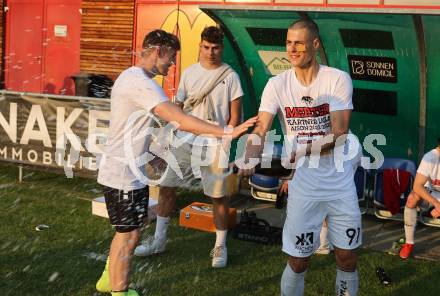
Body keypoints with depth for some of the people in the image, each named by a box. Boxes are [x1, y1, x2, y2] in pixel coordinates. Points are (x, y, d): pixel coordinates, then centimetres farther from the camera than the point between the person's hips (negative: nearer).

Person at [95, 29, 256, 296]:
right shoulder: (140, 82, -22)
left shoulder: (131, 77, 11)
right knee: (128, 237, 1)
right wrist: (227, 133, -34)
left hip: (125, 171, 11)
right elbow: (180, 120, -32)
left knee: (126, 233, 22)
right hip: (125, 175, -11)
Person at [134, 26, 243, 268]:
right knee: (166, 186, 6)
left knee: (217, 195, 1)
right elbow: (178, 107, 12)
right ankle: (159, 239, 22)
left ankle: (220, 246, 16)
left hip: (213, 144, -4)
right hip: (184, 140, 4)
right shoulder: (189, 72, 8)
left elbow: (235, 114, -2)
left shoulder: (229, 76, -2)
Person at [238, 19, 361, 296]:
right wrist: (250, 159, -34)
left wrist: (302, 151, -32)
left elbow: (340, 134, -16)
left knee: (348, 259, 10)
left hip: (340, 182, 0)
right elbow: (260, 130, -13)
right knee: (298, 261, 5)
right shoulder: (277, 84, -4)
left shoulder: (338, 79, -8)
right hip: (302, 184, 0)